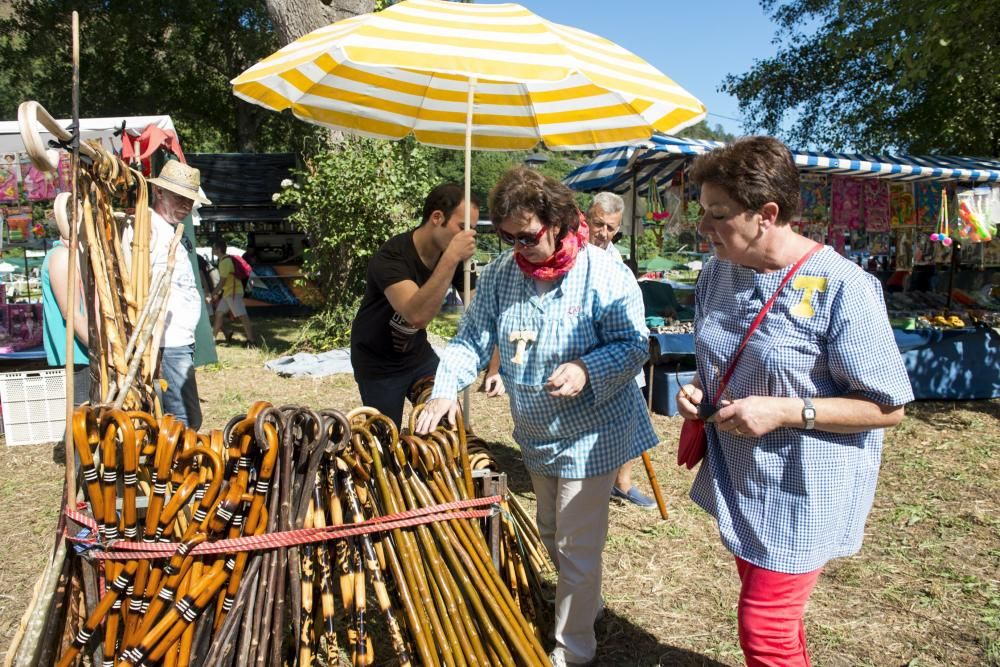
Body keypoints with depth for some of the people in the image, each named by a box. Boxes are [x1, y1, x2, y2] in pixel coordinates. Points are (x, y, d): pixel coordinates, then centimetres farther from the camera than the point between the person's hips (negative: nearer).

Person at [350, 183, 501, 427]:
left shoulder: (455, 256, -12)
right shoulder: (391, 257, -30)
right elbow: (417, 316, -45)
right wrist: (451, 259, -45)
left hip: (419, 354, 5)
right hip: (378, 363, -5)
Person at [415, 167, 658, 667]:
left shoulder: (604, 274, -20)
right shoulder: (500, 274, -5)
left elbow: (633, 345, -17)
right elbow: (472, 340, -5)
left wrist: (587, 370, -35)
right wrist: (445, 390, -20)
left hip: (590, 434, -6)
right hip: (535, 433, 6)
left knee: (576, 547, 4)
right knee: (550, 533, 25)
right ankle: (585, 601, 52)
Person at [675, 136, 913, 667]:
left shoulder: (841, 288, -22)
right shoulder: (718, 271, 0)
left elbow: (888, 408, -17)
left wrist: (784, 411, -25)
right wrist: (697, 390, -5)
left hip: (801, 494, -6)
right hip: (737, 483, 7)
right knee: (771, 614, 23)